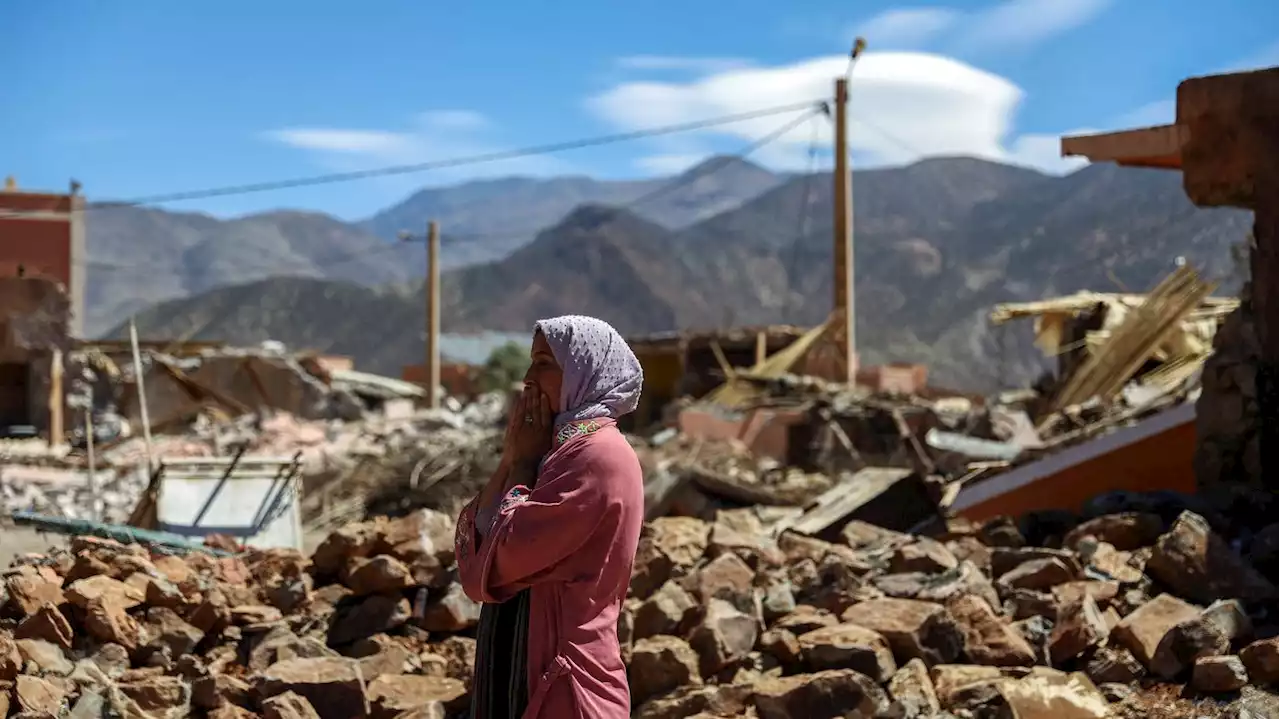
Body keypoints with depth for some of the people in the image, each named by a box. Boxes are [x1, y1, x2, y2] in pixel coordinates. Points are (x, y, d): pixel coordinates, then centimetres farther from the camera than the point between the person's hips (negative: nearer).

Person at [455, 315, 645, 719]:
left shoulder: (600, 455, -16)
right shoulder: (563, 450, 13)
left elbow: (497, 560, -19)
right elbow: (471, 547, 6)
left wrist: (522, 463, -7)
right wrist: (511, 460, -1)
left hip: (562, 686, -9)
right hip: (524, 674, 9)